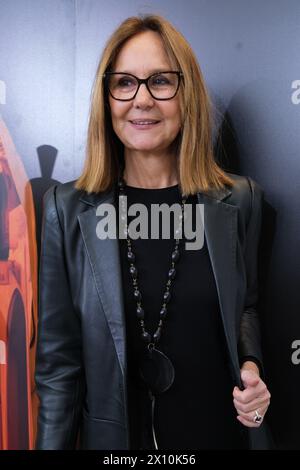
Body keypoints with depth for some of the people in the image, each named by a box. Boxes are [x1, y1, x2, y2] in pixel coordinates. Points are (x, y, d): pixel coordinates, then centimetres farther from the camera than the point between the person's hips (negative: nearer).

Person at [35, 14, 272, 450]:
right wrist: (54, 443, -7)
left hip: (221, 429, 2)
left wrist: (251, 366, -10)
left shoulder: (239, 200, -7)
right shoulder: (68, 209, -12)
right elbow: (58, 358, -8)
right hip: (117, 433, -1)